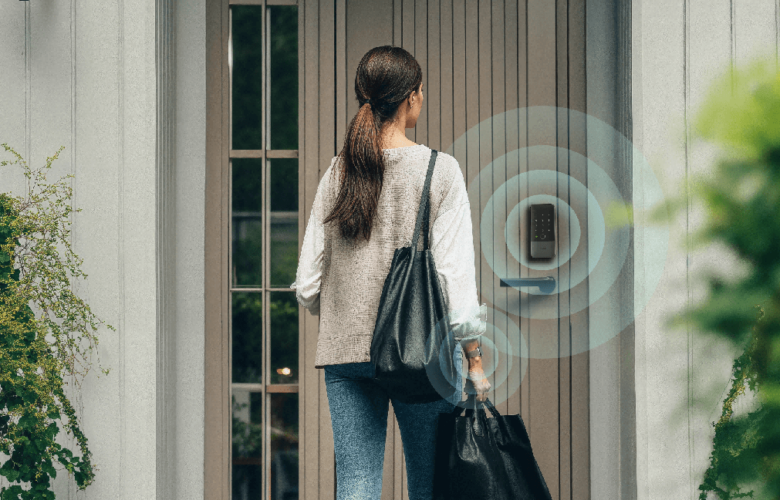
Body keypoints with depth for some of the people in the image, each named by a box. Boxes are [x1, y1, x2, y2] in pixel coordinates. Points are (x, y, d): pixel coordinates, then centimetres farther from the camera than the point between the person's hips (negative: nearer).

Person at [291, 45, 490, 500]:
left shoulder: (337, 174, 6)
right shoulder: (440, 171, -6)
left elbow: (307, 284, 7)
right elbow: (456, 275, -9)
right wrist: (474, 359, -3)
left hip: (344, 348, 4)